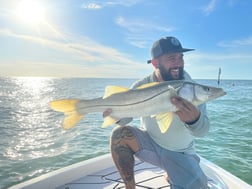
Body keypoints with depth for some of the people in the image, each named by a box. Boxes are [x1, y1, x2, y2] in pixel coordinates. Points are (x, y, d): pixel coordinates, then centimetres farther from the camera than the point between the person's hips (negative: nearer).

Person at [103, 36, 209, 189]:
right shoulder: (141, 87, -14)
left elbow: (202, 130, -23)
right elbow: (124, 116, -13)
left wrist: (194, 119, -48)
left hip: (180, 154, 0)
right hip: (150, 144, 1)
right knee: (119, 133, -24)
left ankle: (171, 176, 17)